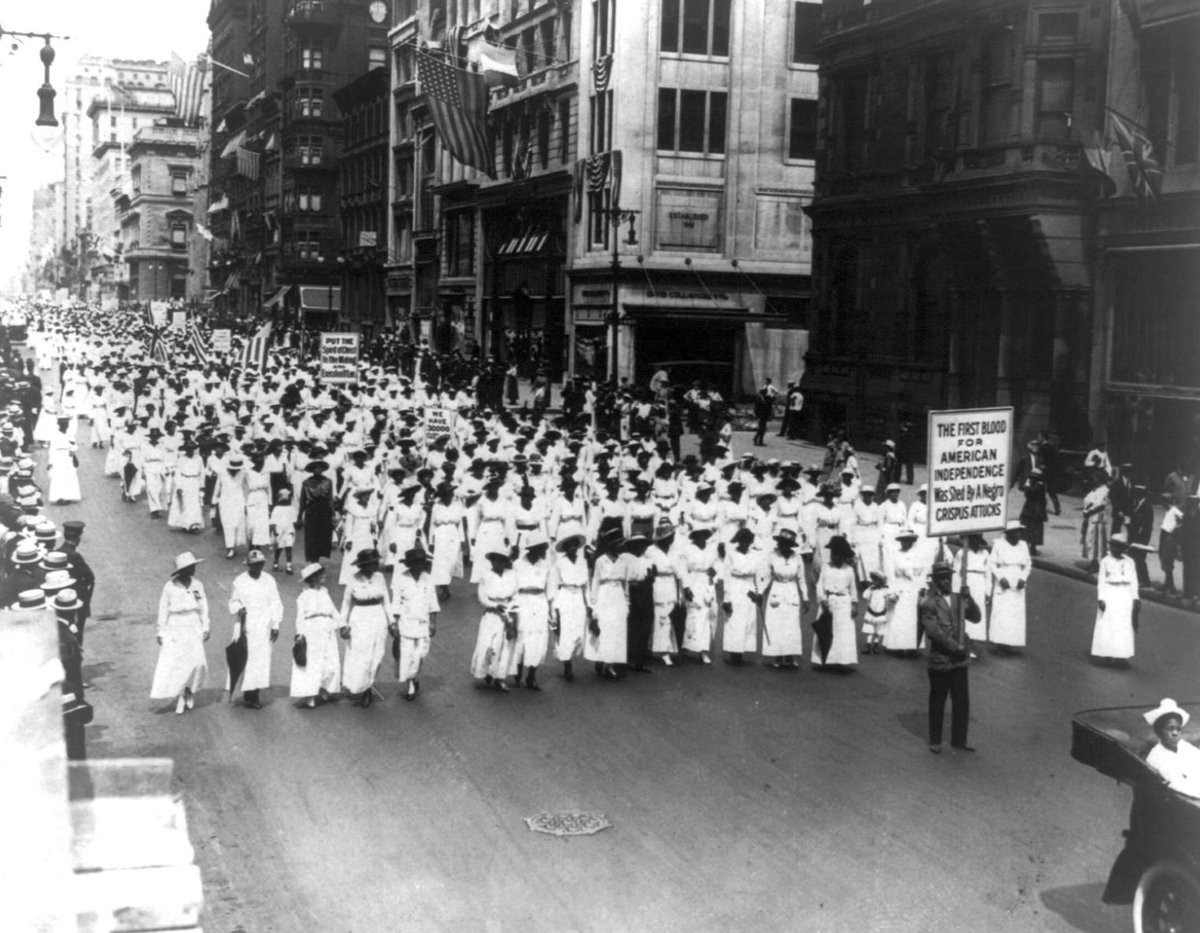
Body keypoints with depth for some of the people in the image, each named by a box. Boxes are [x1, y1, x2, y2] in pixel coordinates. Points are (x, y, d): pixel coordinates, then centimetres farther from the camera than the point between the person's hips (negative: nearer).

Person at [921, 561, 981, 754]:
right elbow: (933, 631, -16)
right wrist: (955, 647, -19)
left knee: (962, 701, 7)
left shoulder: (959, 599, 10)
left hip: (960, 660, 5)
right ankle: (935, 741, 19)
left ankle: (958, 740, 19)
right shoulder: (929, 604, -9)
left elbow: (975, 618, 2)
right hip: (940, 661, -5)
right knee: (937, 702, 7)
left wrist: (969, 600, -14)